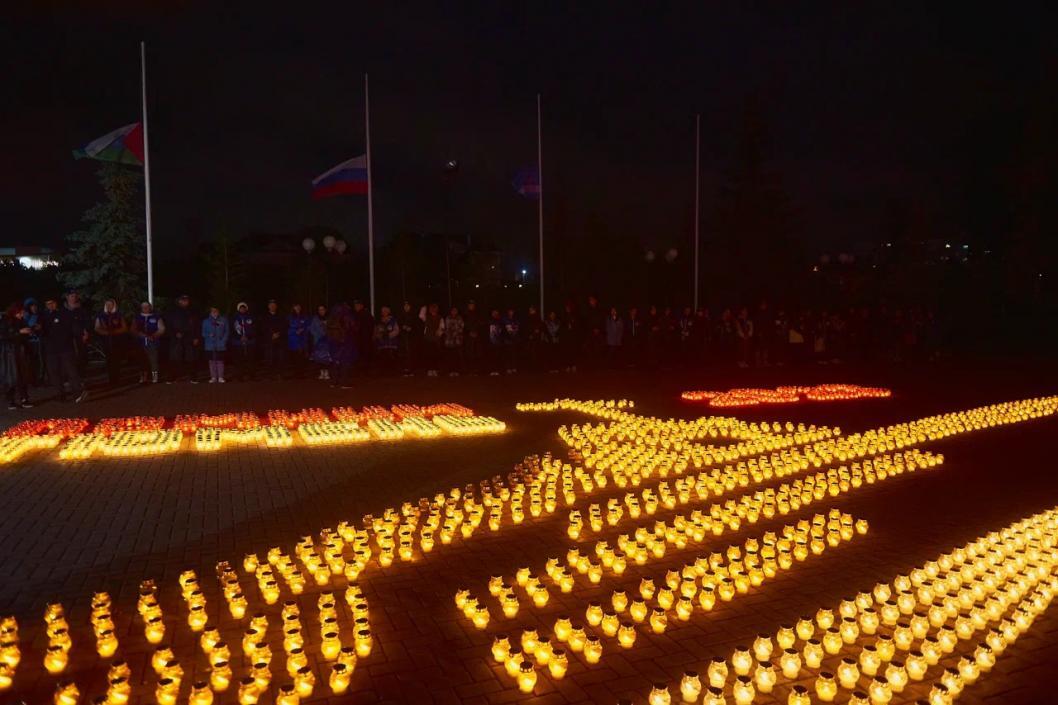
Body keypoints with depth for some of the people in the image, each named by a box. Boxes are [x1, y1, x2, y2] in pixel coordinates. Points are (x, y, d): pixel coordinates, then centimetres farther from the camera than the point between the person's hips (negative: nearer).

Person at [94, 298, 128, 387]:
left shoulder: (119, 315, 6)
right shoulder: (100, 315, 8)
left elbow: (124, 328, 4)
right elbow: (97, 328, 9)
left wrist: (114, 331, -11)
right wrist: (104, 332, -11)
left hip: (118, 342, -1)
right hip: (106, 342, 1)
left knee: (117, 361, -6)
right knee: (109, 361, -5)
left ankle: (116, 379, 0)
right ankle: (111, 379, -1)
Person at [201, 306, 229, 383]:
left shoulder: (223, 320, 5)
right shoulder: (206, 321, 8)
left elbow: (226, 331, 7)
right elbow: (203, 333, 9)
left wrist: (224, 340, -5)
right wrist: (209, 335, -11)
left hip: (220, 345, -1)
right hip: (210, 345, 1)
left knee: (220, 360, -4)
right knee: (212, 360, 3)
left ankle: (220, 377, 1)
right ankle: (213, 377, 9)